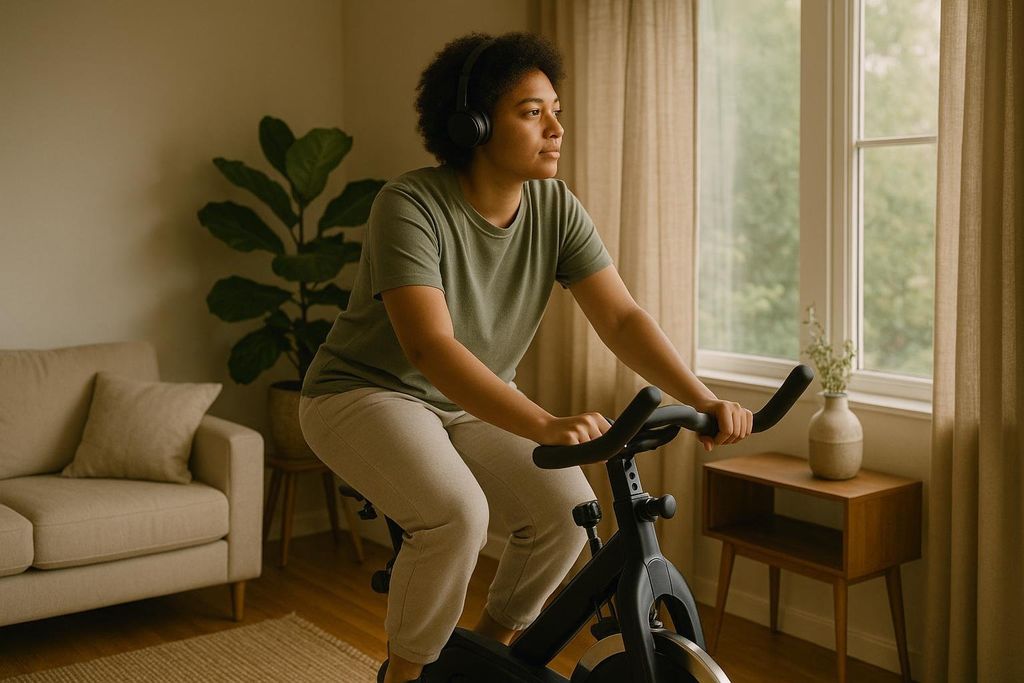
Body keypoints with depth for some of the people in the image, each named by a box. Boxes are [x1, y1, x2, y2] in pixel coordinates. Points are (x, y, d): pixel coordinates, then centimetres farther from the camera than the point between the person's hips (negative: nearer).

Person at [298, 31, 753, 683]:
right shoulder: (411, 205, -26)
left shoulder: (556, 209, -9)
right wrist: (546, 425, -48)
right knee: (457, 512, -31)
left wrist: (704, 399, -28)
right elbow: (430, 346, -37)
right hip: (368, 391, -5)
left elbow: (622, 316, -14)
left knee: (567, 509, -14)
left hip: (470, 404, 6)